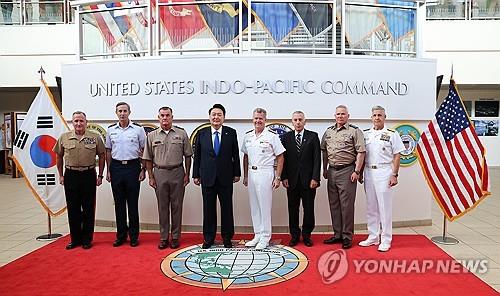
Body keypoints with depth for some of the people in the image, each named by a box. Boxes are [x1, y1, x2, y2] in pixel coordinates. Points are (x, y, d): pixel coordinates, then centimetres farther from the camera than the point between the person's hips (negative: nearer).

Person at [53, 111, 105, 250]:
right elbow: (59, 157, 13)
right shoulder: (64, 138, 4)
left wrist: (100, 175, 2)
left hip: (89, 175, -1)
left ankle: (87, 239, 16)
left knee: (88, 209, 4)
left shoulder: (95, 137, 0)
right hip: (70, 175, 1)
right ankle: (75, 239, 21)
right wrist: (61, 175, 10)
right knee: (73, 209, 8)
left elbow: (101, 156, 5)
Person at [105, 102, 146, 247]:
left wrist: (143, 170, -3)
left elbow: (143, 150, 2)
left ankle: (134, 236, 13)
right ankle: (121, 235, 20)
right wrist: (108, 171, 6)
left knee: (133, 203, 3)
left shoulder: (138, 129, -1)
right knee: (119, 203, 9)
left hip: (133, 166, -3)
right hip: (116, 167, 3)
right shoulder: (111, 130, 7)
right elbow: (108, 151, 12)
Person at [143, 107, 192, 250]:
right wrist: (151, 177, 1)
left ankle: (175, 237, 16)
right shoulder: (152, 135, 5)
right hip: (159, 173, 1)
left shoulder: (181, 134, 2)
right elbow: (148, 159, 7)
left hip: (177, 173, -1)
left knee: (176, 206, 5)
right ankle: (163, 237, 18)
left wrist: (187, 174, -1)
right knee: (162, 207, 8)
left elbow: (187, 156, 4)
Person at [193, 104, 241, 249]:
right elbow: (197, 155, 5)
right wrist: (196, 175, 3)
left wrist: (237, 173, 1)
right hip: (207, 177, 1)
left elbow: (235, 154, 3)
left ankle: (227, 237, 20)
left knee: (227, 208, 7)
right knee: (208, 208, 8)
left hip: (226, 177, 0)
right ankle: (208, 238, 21)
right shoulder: (202, 133, 3)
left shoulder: (231, 133, 1)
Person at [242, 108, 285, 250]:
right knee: (254, 205, 11)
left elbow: (280, 158, -5)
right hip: (251, 172, 6)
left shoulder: (272, 136, -6)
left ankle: (265, 237, 9)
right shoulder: (248, 136, 9)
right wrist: (245, 176, 13)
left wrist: (278, 177, -10)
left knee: (265, 205, -1)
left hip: (265, 173, -5)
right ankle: (257, 235, 22)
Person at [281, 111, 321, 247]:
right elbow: (283, 158, 4)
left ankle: (306, 235, 20)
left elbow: (317, 158, -2)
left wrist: (315, 178, -9)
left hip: (308, 179, -1)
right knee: (293, 209, 7)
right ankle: (294, 235, 19)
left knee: (309, 209, 6)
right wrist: (284, 177, -4)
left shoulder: (313, 136, 3)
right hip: (292, 180, 1)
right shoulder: (286, 137, 7)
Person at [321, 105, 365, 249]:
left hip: (347, 171, -6)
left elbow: (361, 152, -8)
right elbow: (324, 151, 18)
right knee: (334, 204, 11)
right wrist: (324, 169, 13)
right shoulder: (328, 132, 14)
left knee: (347, 205, -2)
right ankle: (337, 234, 23)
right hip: (332, 171, 6)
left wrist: (357, 171, -14)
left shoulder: (354, 131, -3)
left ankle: (347, 236, 9)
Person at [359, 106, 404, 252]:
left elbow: (396, 156, -2)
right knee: (371, 207, 11)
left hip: (384, 172, -4)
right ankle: (373, 237, 21)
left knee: (385, 207, -2)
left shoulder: (392, 134, -1)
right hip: (369, 172, 4)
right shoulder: (366, 134, 11)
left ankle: (386, 240, 8)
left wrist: (394, 175, -9)